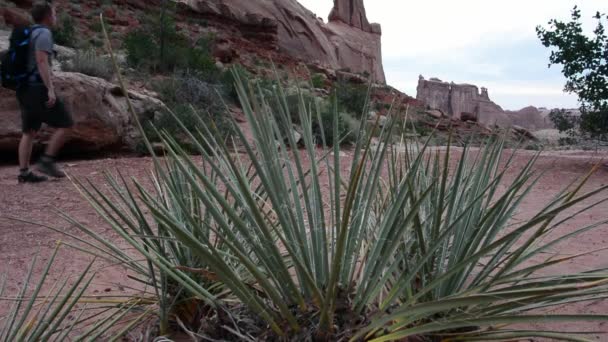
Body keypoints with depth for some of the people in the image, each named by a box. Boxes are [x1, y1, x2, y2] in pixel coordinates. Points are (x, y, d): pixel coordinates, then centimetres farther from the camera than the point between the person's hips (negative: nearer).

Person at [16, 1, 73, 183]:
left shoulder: (29, 34, 21)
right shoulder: (44, 33, -9)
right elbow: (42, 61, -21)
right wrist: (50, 89, -24)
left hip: (25, 89, 9)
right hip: (38, 88, -9)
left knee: (30, 132, 9)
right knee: (65, 124, -2)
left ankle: (24, 173, 7)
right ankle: (47, 161, -4)